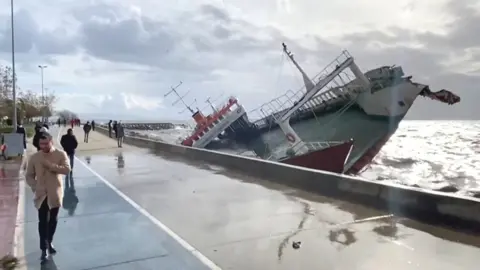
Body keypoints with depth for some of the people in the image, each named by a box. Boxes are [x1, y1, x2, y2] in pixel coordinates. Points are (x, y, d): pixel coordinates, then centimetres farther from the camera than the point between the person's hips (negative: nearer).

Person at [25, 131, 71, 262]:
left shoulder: (61, 154, -6)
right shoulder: (34, 157, -3)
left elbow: (67, 169, -19)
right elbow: (29, 176, 4)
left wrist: (51, 165, -29)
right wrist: (35, 188, -10)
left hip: (55, 194, 0)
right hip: (41, 195, 0)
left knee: (53, 220, 14)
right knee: (42, 222, -2)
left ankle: (49, 242, 35)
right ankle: (44, 249, 5)